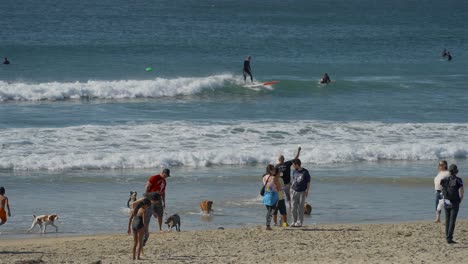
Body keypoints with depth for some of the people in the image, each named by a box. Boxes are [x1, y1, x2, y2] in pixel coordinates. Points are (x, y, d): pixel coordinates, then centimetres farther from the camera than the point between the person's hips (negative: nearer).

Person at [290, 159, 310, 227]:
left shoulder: (305, 172, -6)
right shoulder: (294, 172, 8)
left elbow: (308, 182, -3)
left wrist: (307, 191, -8)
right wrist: (292, 188, 13)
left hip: (302, 192, -4)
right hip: (295, 191, 4)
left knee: (301, 208, 0)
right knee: (294, 207, 2)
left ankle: (299, 222, 6)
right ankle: (294, 221, 10)